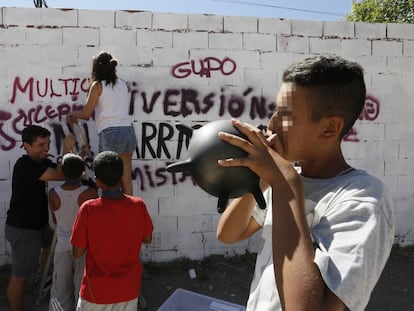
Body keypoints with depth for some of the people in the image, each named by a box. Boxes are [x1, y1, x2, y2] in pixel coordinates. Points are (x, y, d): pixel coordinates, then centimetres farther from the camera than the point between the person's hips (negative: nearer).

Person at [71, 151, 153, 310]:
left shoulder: (88, 209, -21)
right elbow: (148, 239, 2)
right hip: (129, 289, 2)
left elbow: (78, 252, -11)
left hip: (97, 291, -2)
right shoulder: (138, 205, -14)